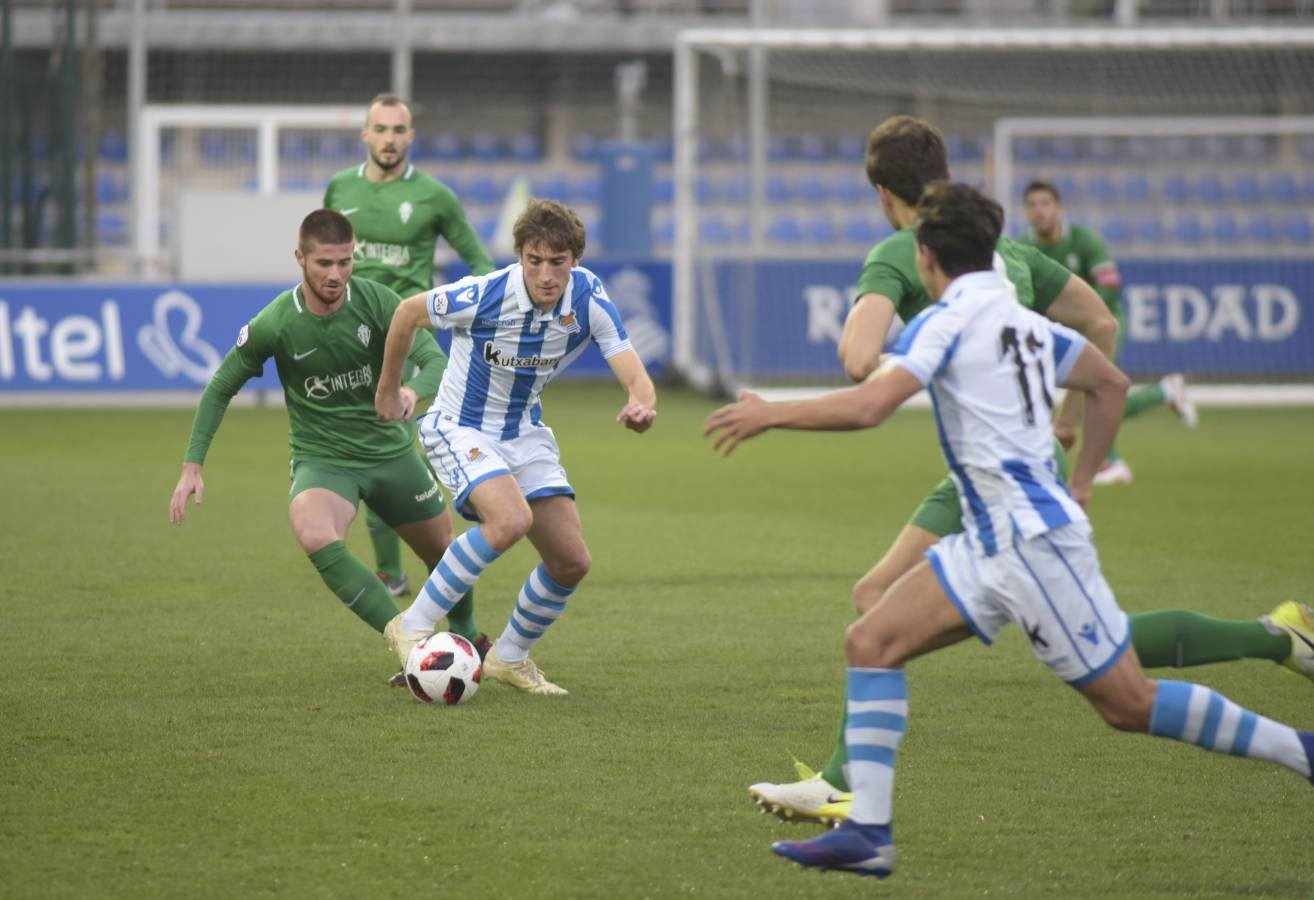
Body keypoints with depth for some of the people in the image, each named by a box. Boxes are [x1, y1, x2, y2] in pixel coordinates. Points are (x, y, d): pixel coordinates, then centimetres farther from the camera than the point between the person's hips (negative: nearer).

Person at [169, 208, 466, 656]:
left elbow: (436, 362, -18)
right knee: (314, 537, -35)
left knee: (445, 555, 15)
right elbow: (220, 389, -3)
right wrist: (192, 466, -8)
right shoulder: (273, 325, -17)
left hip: (389, 451, 3)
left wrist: (413, 390, -42)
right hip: (320, 459, -3)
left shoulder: (376, 301, -14)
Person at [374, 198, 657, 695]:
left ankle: (510, 657, 25)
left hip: (524, 431, 5)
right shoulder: (485, 296, -27)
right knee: (510, 519, -32)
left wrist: (641, 406, -47)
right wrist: (388, 391, 4)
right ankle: (413, 626, -19)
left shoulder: (589, 300, -17)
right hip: (460, 427, -5)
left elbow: (638, 379, -23)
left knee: (572, 561, 1)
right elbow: (409, 312, -8)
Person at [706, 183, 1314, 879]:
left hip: (1034, 540, -9)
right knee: (870, 643, 1)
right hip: (991, 542, 9)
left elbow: (867, 407, -22)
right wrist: (1080, 483, 29)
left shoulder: (947, 321, -12)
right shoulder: (1026, 320, 14)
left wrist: (768, 414, -10)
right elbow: (1111, 384, 24)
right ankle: (867, 834, -4)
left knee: (1129, 703, -3)